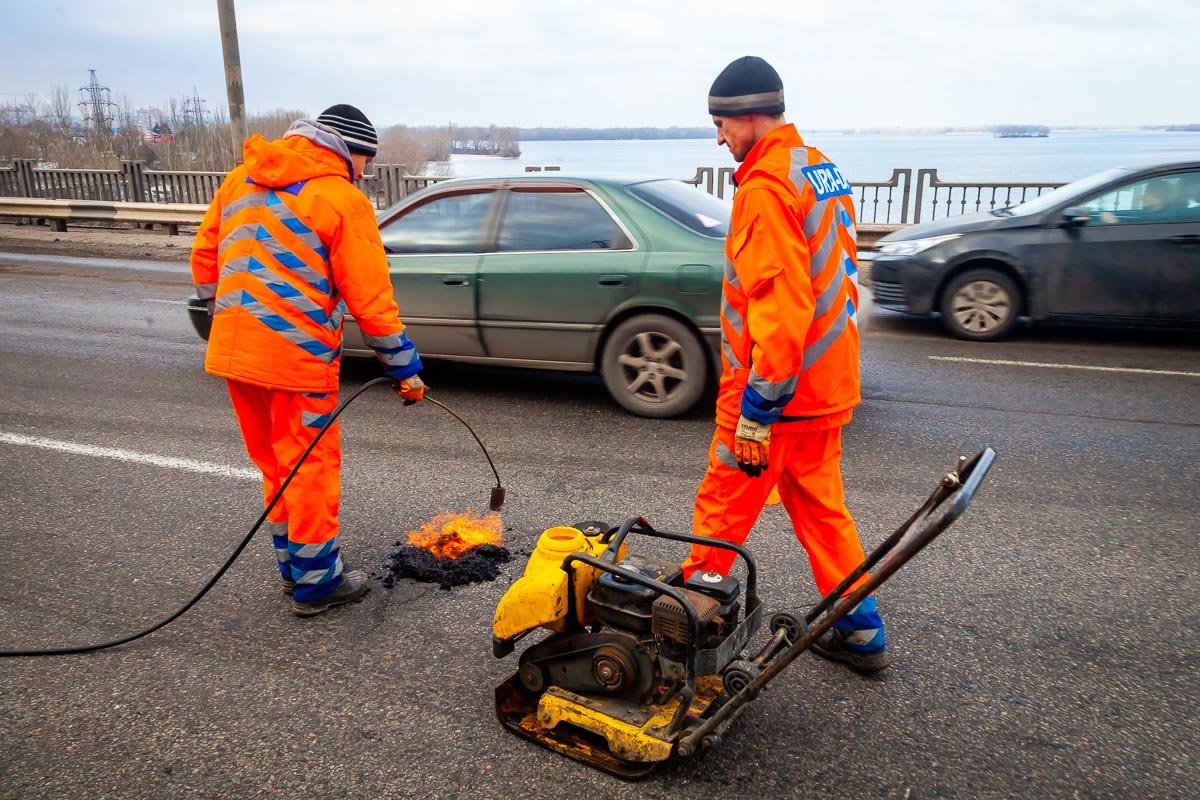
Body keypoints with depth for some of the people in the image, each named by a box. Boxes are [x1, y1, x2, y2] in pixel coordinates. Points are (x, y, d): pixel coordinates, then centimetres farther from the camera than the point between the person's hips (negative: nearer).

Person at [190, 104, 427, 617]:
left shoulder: (241, 179, 12)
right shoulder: (341, 199, -10)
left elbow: (204, 256, 16)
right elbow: (371, 298, -11)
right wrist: (405, 368, -4)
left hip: (232, 350, 7)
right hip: (296, 358, -7)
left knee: (274, 463, 19)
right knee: (310, 467, 5)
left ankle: (293, 563, 33)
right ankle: (315, 582, 17)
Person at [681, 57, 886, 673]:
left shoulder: (767, 187, -19)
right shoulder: (822, 171, 11)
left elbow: (780, 307, -26)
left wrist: (756, 410, -24)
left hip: (772, 390, -9)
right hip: (826, 384, 9)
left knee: (722, 508, 7)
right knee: (820, 506, 18)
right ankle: (859, 632, 27)